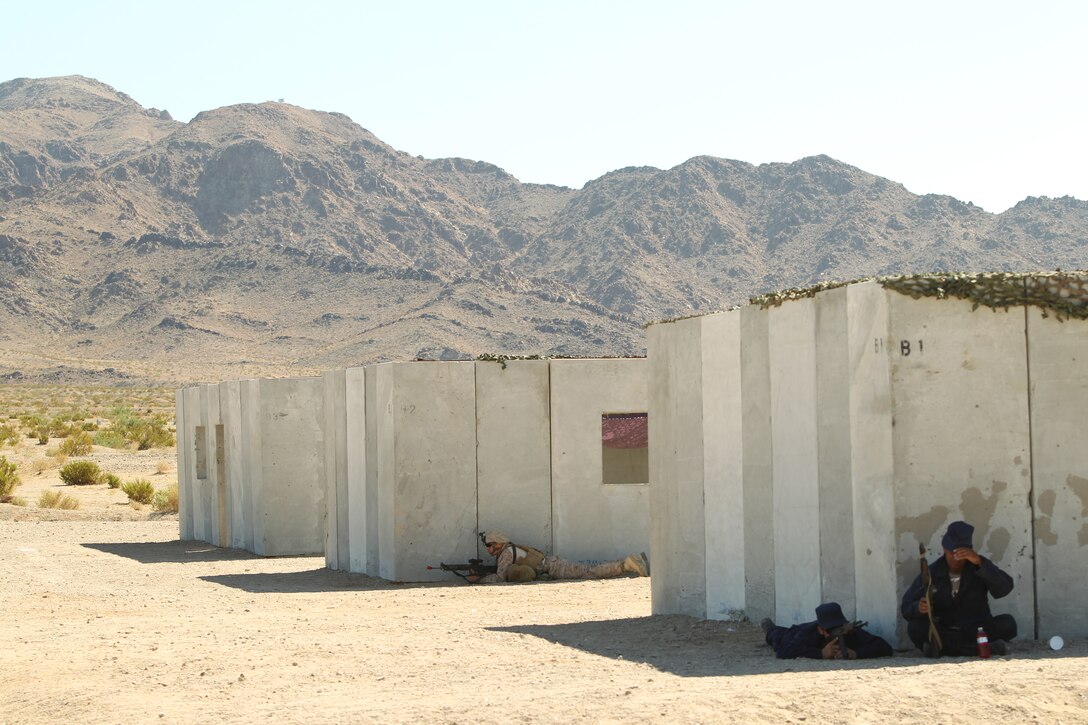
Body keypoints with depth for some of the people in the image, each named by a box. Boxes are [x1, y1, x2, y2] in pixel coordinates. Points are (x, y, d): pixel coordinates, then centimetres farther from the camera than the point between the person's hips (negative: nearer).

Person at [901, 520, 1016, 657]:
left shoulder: (979, 567, 3)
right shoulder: (931, 574, 2)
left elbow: (1004, 588, -16)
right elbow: (907, 608, -2)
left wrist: (979, 562, -27)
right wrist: (918, 608, -28)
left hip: (978, 631, 0)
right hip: (943, 632, 0)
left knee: (1008, 623, -26)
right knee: (915, 627, -28)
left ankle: (945, 647, -30)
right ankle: (978, 648, -33)